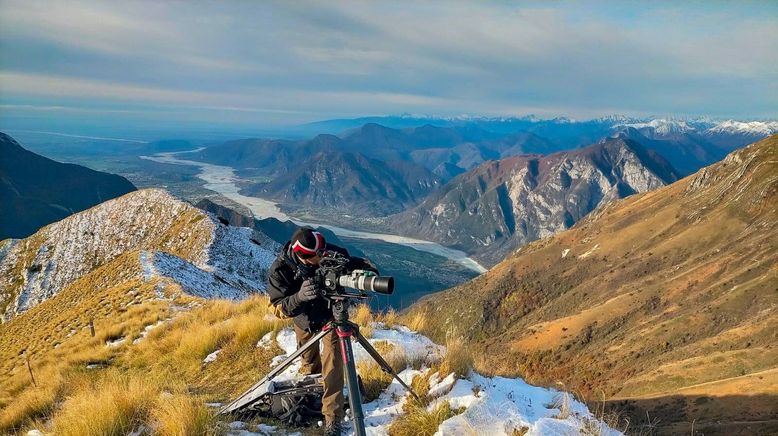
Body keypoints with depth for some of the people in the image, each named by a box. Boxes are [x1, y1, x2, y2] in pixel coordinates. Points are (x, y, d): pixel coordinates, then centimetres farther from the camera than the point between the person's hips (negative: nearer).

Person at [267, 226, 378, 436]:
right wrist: (300, 296, -55)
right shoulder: (280, 269, -33)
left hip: (331, 314, -1)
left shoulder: (332, 253, -32)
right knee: (309, 363, 24)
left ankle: (332, 418, -2)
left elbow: (358, 263, -18)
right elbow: (279, 307, -33)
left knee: (333, 364, -13)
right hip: (304, 318, 1)